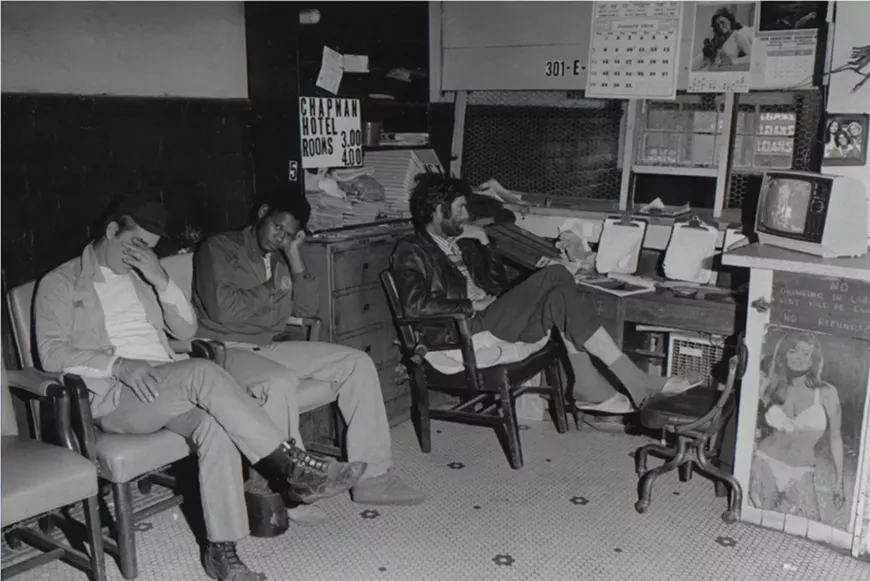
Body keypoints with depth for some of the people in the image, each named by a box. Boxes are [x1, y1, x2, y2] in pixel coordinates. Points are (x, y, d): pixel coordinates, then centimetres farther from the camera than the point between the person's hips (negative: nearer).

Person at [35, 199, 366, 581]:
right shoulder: (61, 283, 7)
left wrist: (161, 281, -3)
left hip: (165, 387, 5)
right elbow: (51, 352, -7)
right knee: (202, 372, -32)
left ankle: (221, 550, -26)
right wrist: (119, 364, -21)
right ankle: (293, 466, -29)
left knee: (215, 427, -29)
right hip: (112, 396, -5)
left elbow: (186, 330, 12)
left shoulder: (141, 276, 21)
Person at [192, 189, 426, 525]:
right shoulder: (219, 249, -3)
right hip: (225, 349, -7)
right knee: (280, 382, -40)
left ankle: (371, 476, -7)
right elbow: (221, 310, -18)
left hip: (269, 347, 7)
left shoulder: (280, 258, 17)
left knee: (358, 363, -6)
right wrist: (272, 289, -6)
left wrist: (295, 259, -1)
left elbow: (307, 309, 8)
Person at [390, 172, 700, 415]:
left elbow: (499, 287, 18)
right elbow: (416, 305, -18)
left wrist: (484, 242, 8)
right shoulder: (410, 251, -3)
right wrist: (472, 305, -15)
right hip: (463, 336, -8)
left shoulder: (461, 243, 20)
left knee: (559, 299, -17)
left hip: (492, 320, 8)